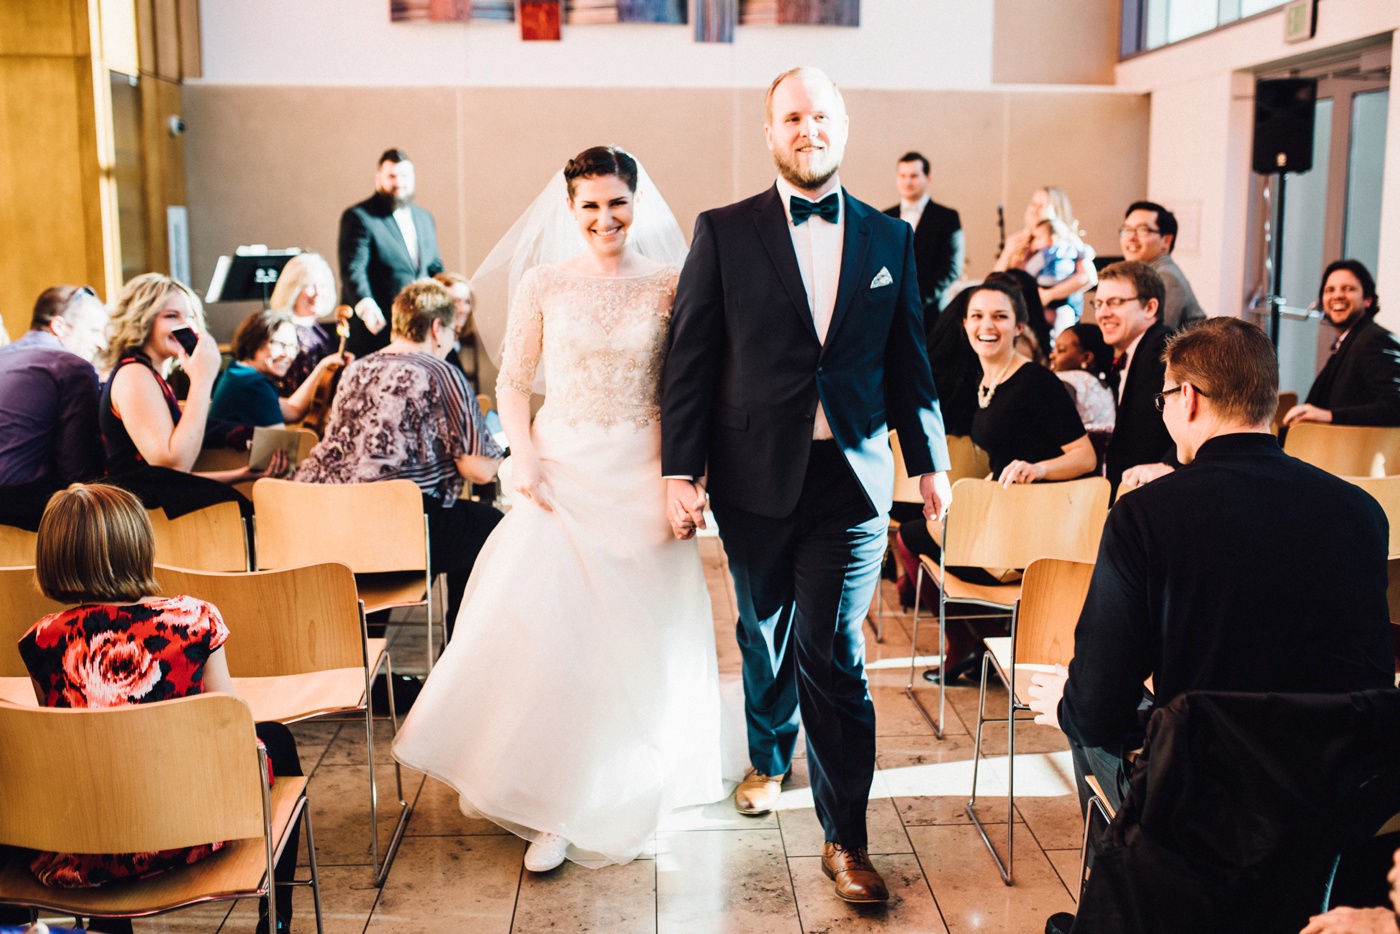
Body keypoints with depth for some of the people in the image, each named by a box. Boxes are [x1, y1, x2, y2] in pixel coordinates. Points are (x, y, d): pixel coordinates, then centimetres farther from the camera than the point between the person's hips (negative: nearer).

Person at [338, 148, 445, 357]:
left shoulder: (424, 218, 18)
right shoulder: (359, 217, -4)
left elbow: (435, 267, 26)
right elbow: (353, 269, -17)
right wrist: (365, 305, -34)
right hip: (375, 328, -6)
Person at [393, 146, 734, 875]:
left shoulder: (668, 286, 2)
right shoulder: (543, 284, 2)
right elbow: (513, 383, 5)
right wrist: (523, 458, -9)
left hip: (642, 477, 0)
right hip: (563, 472, 0)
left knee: (636, 637, 5)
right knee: (549, 627, -7)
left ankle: (627, 785, 24)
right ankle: (556, 806, 10)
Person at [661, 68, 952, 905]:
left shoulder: (890, 239, 7)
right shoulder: (723, 232, 0)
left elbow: (909, 360, 11)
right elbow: (690, 357, -2)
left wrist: (931, 460, 11)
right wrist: (682, 470, -6)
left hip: (850, 476, 0)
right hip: (756, 475, 0)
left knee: (834, 654, -3)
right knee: (765, 632, 18)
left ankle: (845, 837, 7)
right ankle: (769, 757, 44)